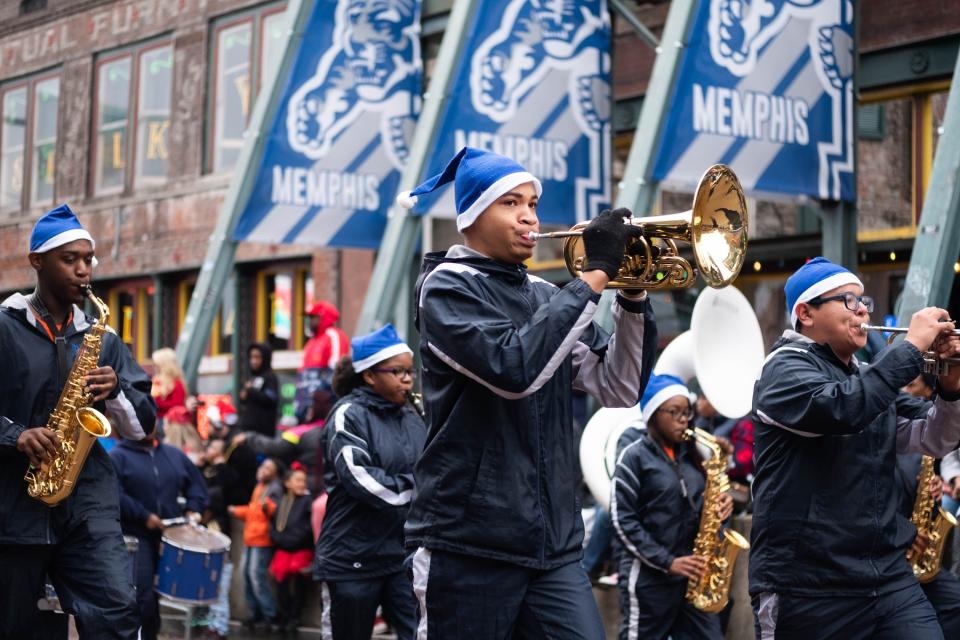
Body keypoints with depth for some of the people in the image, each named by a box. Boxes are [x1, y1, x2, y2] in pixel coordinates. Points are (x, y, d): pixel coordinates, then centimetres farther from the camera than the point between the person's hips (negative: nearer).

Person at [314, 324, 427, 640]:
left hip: (405, 554, 5)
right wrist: (415, 489, -12)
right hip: (354, 559, -4)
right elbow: (360, 479, -18)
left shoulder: (413, 418, 12)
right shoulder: (349, 415, -6)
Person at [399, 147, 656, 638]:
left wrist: (631, 294, -2)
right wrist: (595, 274, -18)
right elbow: (515, 369, -22)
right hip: (469, 543, -5)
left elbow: (620, 389, 10)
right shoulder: (448, 285, -5)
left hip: (553, 544, 6)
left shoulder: (545, 297, 14)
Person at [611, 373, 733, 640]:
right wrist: (667, 562, -16)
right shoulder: (635, 457, -5)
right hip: (648, 577, -6)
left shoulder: (692, 454, 14)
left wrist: (720, 505, -3)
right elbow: (623, 521, -11)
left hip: (693, 575, 6)